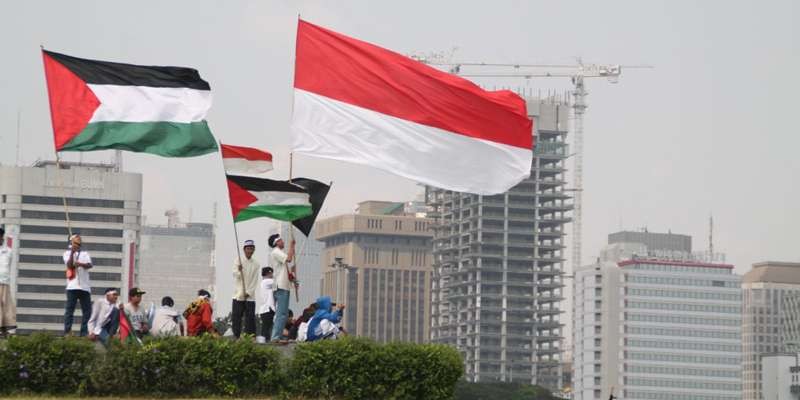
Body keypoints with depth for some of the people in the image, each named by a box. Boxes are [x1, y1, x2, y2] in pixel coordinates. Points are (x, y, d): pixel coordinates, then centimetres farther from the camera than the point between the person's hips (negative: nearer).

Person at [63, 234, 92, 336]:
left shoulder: (85, 253, 18)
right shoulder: (68, 253, 10)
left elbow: (89, 265, -1)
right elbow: (69, 265, -8)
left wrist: (80, 264, -21)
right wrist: (72, 252, -15)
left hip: (85, 286, 4)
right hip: (72, 286, -4)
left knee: (87, 310, 0)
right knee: (69, 310, -8)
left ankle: (84, 333, 3)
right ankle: (67, 332, -10)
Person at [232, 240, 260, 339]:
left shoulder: (256, 263, 6)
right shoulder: (238, 261, 4)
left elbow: (255, 280, 3)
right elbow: (235, 275, -4)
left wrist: (248, 292, -6)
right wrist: (239, 270, -26)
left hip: (250, 296, 1)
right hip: (238, 295, -1)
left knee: (250, 318, -3)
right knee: (236, 316, -3)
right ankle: (236, 336, 3)